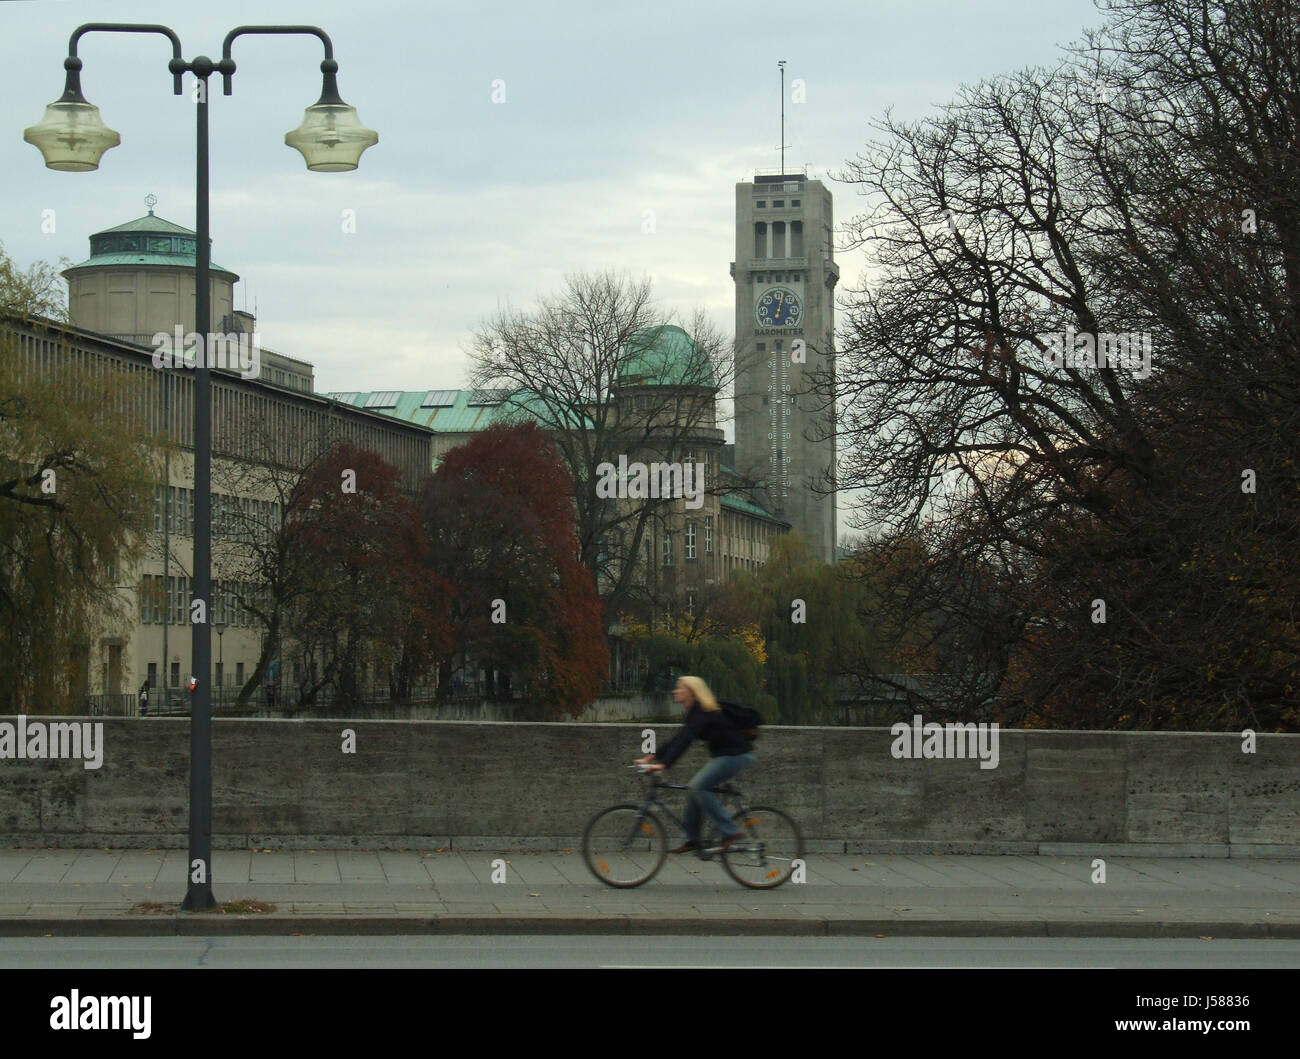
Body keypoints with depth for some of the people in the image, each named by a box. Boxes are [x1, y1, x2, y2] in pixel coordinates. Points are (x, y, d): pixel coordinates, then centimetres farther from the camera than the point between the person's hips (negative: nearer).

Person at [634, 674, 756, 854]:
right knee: (694, 788, 6)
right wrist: (653, 757, 9)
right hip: (724, 754, 10)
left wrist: (663, 764, -36)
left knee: (698, 787, -18)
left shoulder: (702, 712, -18)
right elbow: (679, 739, 15)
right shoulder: (695, 711, 13)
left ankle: (730, 831, -15)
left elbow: (684, 740, -28)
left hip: (736, 755, -10)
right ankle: (693, 839, 11)